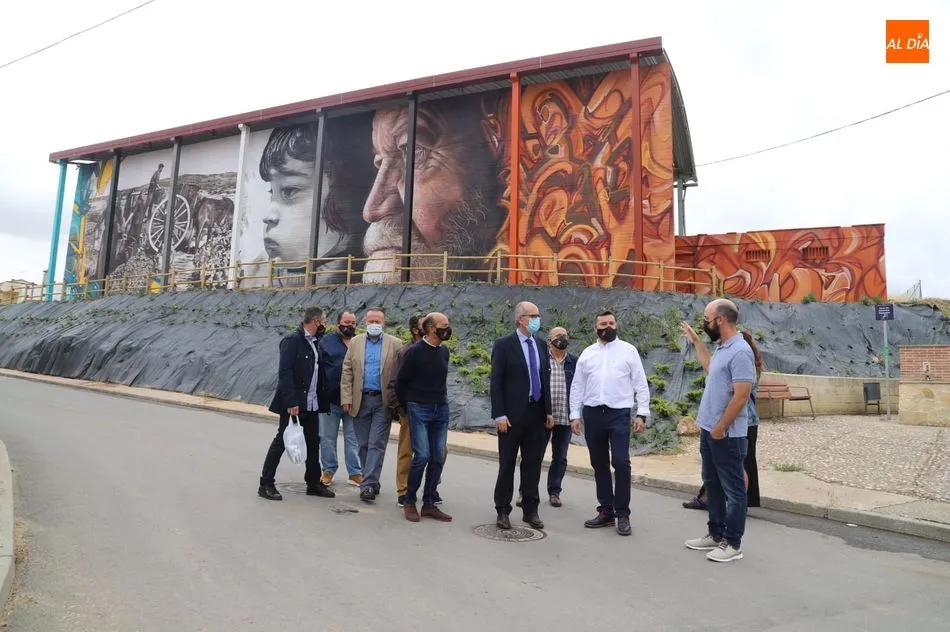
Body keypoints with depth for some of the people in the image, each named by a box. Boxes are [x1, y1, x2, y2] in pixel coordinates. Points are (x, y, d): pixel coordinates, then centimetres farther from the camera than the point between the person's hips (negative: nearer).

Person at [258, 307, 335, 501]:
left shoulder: (316, 342, 11)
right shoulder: (292, 340, -13)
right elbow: (284, 373, -18)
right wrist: (291, 402, -22)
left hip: (312, 403, 8)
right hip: (294, 403, -8)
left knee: (313, 442, 13)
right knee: (281, 441, 1)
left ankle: (313, 483, 25)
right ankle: (266, 484, 12)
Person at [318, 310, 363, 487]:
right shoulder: (327, 341, 1)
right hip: (330, 398, -1)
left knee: (353, 438, 8)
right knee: (328, 437, 9)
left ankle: (355, 471, 17)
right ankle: (328, 469, 24)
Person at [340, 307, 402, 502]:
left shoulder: (395, 344, 2)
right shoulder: (355, 343, 9)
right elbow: (347, 373, 6)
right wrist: (346, 398, -2)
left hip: (383, 401, -3)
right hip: (361, 400, 3)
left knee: (376, 444, -6)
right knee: (364, 444, 10)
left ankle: (368, 485, -4)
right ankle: (371, 482, 23)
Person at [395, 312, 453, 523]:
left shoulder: (444, 351, 10)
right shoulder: (414, 351, -8)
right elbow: (401, 381, -1)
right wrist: (407, 406, 6)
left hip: (441, 410, 6)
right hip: (419, 410, -6)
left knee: (438, 458, 4)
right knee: (422, 455, -11)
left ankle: (429, 504, 14)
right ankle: (409, 501, 7)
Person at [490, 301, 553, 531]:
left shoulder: (541, 345, 10)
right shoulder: (504, 345, -6)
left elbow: (545, 379, 13)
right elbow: (496, 382, -9)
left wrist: (548, 411, 9)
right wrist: (499, 415, -14)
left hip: (537, 413, 5)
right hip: (512, 415, -5)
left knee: (533, 464, 10)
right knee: (507, 464, 6)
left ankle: (531, 510, 21)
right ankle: (503, 511, 18)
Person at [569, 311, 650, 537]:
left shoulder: (628, 350, 2)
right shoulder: (587, 353, 9)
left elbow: (641, 384, 1)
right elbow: (577, 386, 9)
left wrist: (642, 414, -5)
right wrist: (575, 415, 4)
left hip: (619, 413, -3)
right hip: (592, 414, 3)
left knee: (621, 463, -10)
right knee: (599, 464, 10)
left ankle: (622, 513, 4)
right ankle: (606, 511, 21)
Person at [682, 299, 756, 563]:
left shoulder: (740, 352, -18)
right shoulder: (721, 349, 11)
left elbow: (741, 395, -22)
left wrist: (721, 428, -18)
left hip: (727, 435, -9)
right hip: (709, 431, 10)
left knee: (732, 489, 4)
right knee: (713, 485, 17)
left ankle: (732, 543, 14)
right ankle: (716, 534, 29)